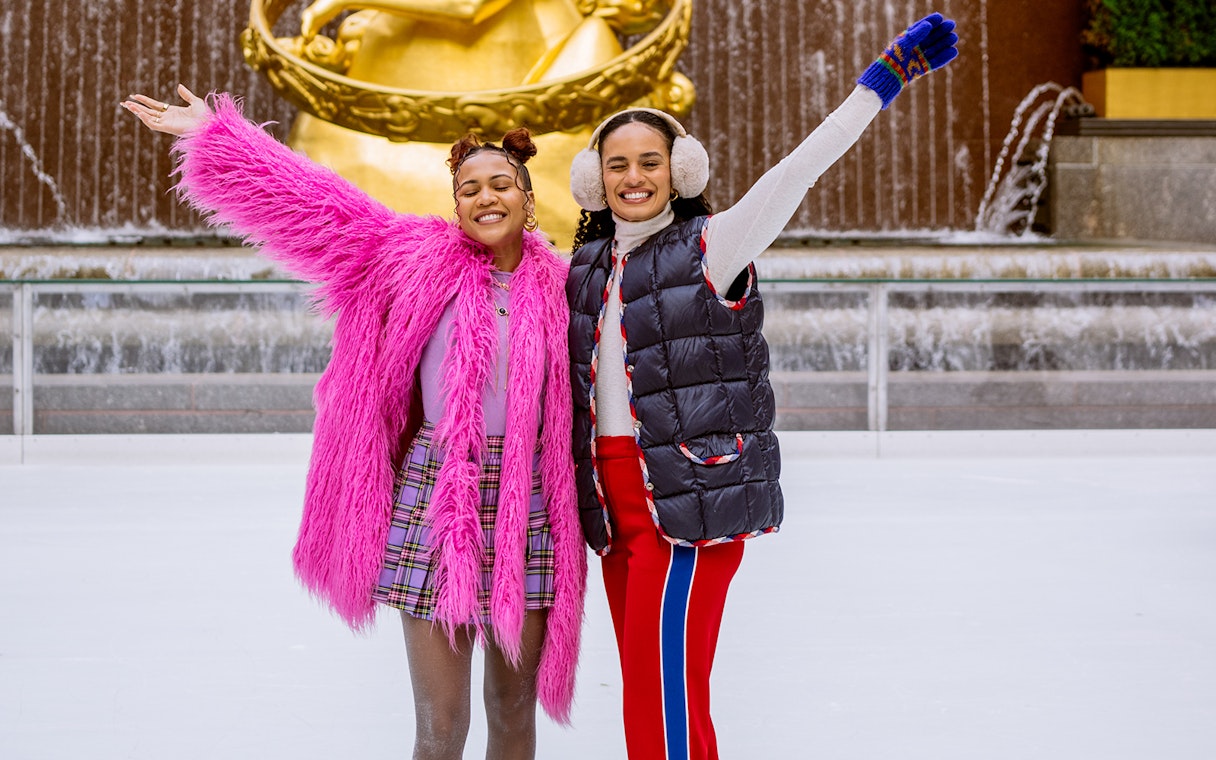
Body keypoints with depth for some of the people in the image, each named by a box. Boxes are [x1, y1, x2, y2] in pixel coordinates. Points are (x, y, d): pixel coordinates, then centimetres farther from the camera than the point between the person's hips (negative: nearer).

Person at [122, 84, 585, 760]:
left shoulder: (554, 285, 7)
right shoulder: (420, 256, 1)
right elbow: (317, 203, 2)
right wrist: (212, 135, 4)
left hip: (527, 508, 2)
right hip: (434, 496, -2)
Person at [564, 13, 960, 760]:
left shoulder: (709, 247, -5)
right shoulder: (588, 268, 14)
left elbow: (798, 171, -15)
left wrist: (885, 78, -22)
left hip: (693, 495, -7)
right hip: (616, 499, 7)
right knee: (649, 694, 13)